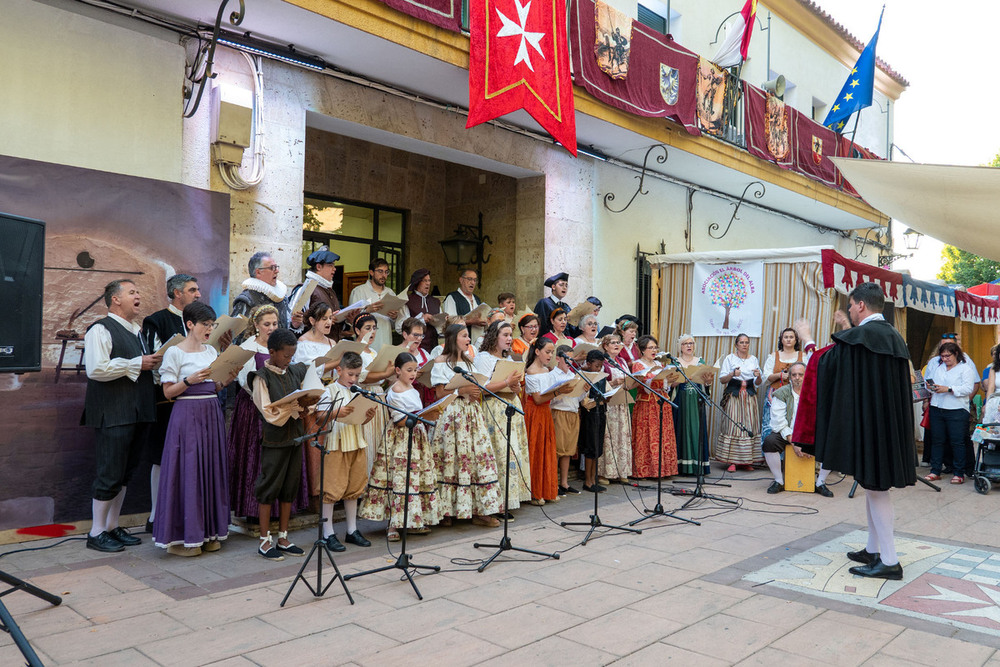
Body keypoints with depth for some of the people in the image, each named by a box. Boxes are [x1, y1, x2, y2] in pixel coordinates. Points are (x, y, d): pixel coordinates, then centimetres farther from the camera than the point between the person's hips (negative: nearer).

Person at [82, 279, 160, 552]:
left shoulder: (138, 331, 19)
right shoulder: (101, 330, -8)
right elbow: (96, 369, -21)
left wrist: (155, 364, 9)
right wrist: (137, 364, -16)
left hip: (138, 413, 8)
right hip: (113, 415, -8)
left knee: (126, 472, 13)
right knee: (110, 474, -4)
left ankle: (112, 526, 24)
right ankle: (97, 533, 9)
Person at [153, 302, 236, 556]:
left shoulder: (211, 351, 13)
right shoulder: (175, 352, -4)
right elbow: (168, 392, -6)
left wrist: (228, 380, -2)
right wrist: (190, 380, -21)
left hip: (212, 415, 6)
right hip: (187, 415, -6)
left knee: (211, 469, 7)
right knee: (187, 471, -4)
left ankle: (208, 532, 17)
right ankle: (181, 537, 6)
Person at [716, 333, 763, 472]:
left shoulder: (754, 359, 13)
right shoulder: (730, 358, 4)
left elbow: (758, 383, 12)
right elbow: (722, 379, -1)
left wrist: (758, 376, -9)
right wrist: (733, 374, -19)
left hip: (750, 396, 3)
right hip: (734, 396, -3)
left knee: (749, 425, -2)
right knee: (733, 425, -9)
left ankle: (746, 461, 5)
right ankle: (732, 462, -6)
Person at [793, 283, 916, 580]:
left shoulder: (858, 337, -17)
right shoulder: (894, 337, 10)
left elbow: (823, 363, -8)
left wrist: (806, 338, 7)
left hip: (866, 423, -9)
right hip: (889, 423, 9)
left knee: (874, 486, -2)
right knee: (874, 484, 17)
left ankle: (889, 561, 3)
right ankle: (873, 550, 27)